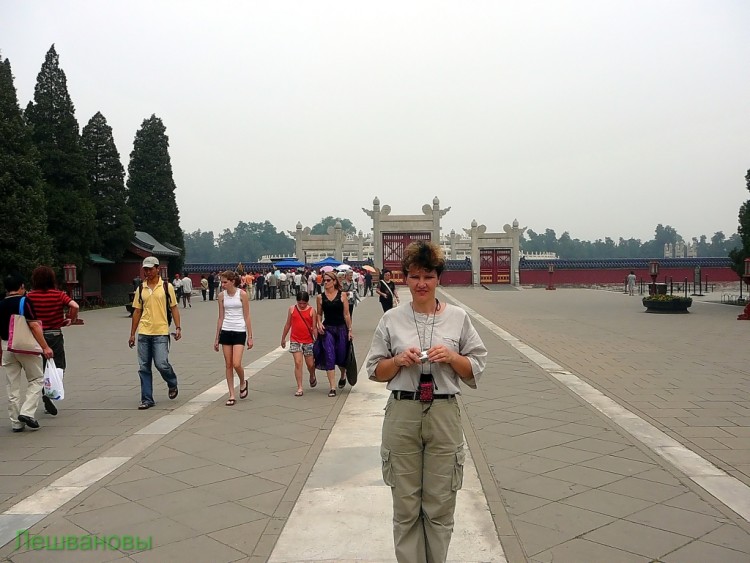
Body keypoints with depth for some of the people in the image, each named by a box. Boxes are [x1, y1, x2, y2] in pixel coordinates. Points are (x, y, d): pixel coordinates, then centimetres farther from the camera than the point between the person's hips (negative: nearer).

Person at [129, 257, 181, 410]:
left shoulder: (167, 286, 1)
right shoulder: (141, 289, 9)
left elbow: (174, 308, 3)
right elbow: (137, 311, 13)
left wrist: (178, 328, -6)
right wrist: (132, 334, 11)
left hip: (161, 333, -3)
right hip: (143, 333, 4)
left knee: (161, 364, -10)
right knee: (143, 368, 4)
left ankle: (172, 384, 22)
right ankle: (147, 400, 13)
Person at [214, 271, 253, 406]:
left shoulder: (242, 294, -5)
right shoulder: (222, 296, 5)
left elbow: (247, 316, -3)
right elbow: (220, 318, 10)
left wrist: (250, 337, -5)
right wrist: (217, 338, 10)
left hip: (239, 331, -4)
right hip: (226, 332, 4)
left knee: (236, 364, -13)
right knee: (228, 365, 5)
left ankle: (243, 383, 19)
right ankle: (231, 395, 13)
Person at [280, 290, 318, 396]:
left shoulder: (311, 311, -4)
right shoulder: (292, 309, 1)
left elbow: (314, 327, -3)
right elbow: (288, 324, 10)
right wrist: (283, 338, 15)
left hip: (308, 341, 0)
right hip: (295, 341, 1)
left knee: (310, 364, 8)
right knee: (298, 363, -8)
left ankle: (312, 377, 42)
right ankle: (299, 388, -4)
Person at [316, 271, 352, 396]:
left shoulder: (342, 295, -3)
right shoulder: (320, 297, 2)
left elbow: (346, 314, -1)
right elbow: (319, 314, 10)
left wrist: (350, 330, -2)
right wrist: (319, 324, -8)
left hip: (341, 329, 0)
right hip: (327, 329, 0)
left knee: (341, 357, 10)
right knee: (329, 357, -7)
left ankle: (343, 375, 44)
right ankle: (332, 388, -4)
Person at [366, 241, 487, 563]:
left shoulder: (458, 318, 3)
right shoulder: (391, 319, 3)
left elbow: (476, 368, 6)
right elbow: (375, 371, 8)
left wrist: (451, 357, -12)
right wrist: (399, 361, -10)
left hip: (444, 415, 0)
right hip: (402, 415, 0)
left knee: (440, 506, 9)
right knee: (405, 506, 9)